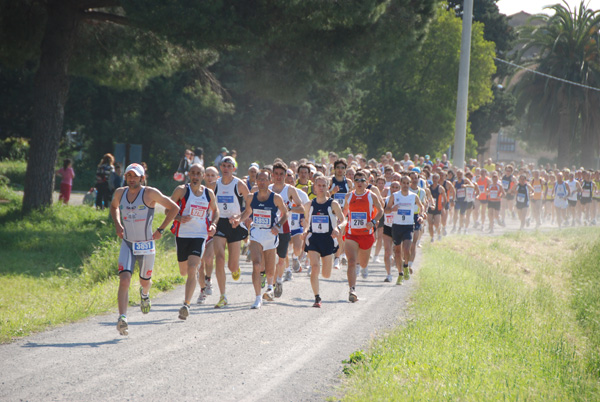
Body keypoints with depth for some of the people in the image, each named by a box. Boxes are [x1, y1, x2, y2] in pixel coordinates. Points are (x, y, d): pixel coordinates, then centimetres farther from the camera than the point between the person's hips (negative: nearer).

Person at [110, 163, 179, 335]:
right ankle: (122, 318, -25)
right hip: (127, 244, 1)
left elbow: (174, 208, -3)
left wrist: (160, 230, -6)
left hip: (146, 245, -1)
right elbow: (113, 206, 25)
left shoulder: (150, 193, -11)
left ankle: (144, 294, 54)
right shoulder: (120, 193, 0)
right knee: (124, 280, -18)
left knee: (145, 281, 16)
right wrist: (117, 224, 7)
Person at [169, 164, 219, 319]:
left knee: (191, 270, -17)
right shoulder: (182, 190, -4)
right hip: (182, 235, 0)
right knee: (183, 272, 13)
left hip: (200, 236, 0)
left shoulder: (209, 193, 4)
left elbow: (215, 210, 20)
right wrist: (179, 218, -21)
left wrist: (213, 224, 1)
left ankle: (186, 305, -16)